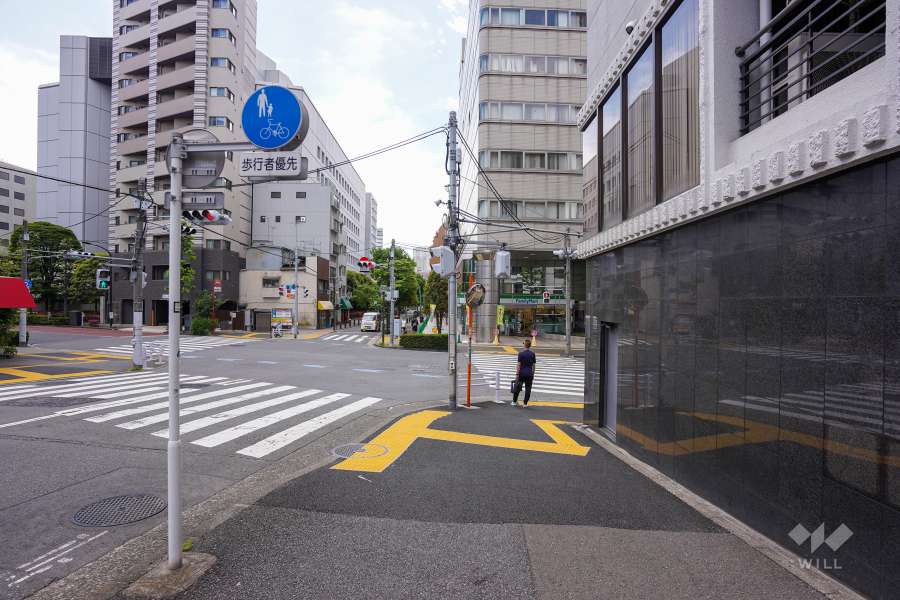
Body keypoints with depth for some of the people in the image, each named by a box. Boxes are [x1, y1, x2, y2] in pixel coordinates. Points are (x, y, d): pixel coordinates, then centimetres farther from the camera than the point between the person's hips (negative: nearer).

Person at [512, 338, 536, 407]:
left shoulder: (521, 353, -9)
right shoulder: (532, 354, 1)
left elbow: (519, 364, -11)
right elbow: (534, 365, 5)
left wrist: (517, 374, -8)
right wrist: (533, 374, 14)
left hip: (522, 373, -2)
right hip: (529, 374, 2)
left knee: (517, 387, 9)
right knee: (528, 388, 7)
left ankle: (514, 401, 18)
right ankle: (525, 403, 8)